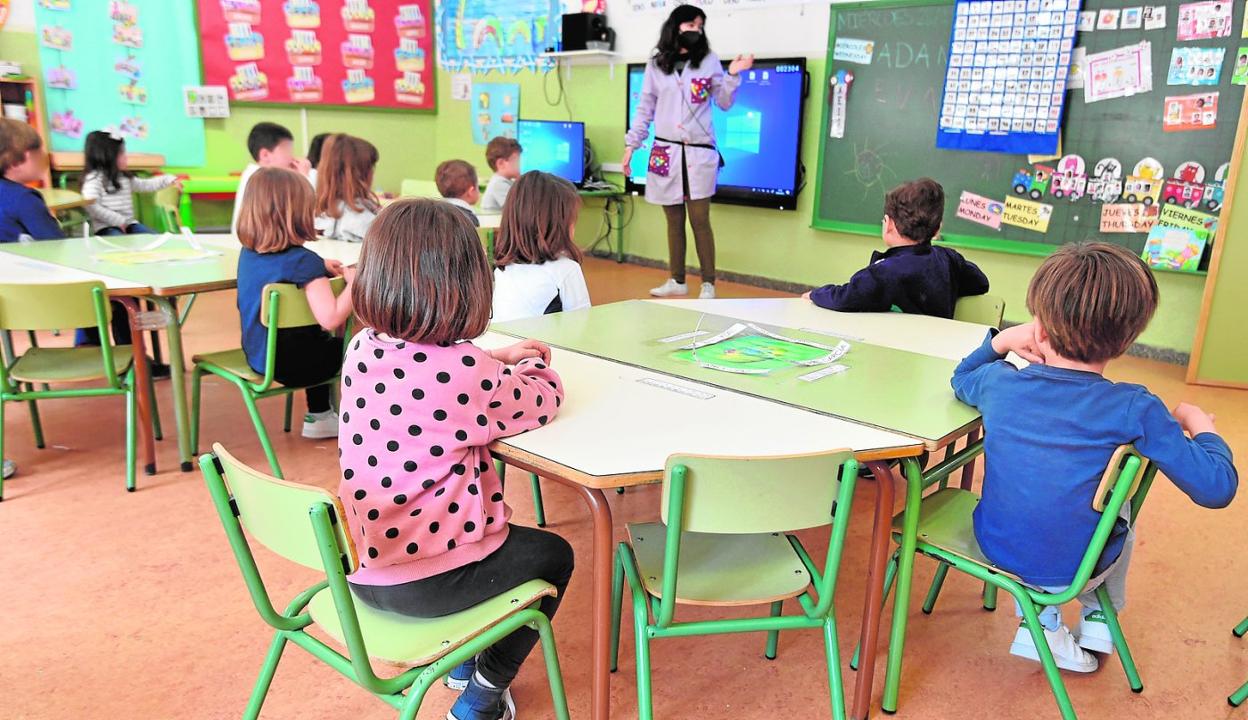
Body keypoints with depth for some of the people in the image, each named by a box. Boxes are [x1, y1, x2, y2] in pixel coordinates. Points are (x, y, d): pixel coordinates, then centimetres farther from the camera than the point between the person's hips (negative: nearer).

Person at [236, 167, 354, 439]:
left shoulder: (248, 252, -1)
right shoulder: (304, 260, -26)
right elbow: (331, 318, -36)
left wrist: (320, 269, 10)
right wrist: (354, 282, -23)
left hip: (257, 353, 8)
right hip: (288, 363, -8)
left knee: (322, 338, 34)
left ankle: (318, 417, 42)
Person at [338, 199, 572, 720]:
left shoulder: (362, 350, -3)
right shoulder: (464, 371, -23)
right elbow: (543, 403, -6)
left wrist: (499, 361, 13)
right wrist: (535, 366, 16)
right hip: (424, 582, -7)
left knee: (502, 534, 33)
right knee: (553, 555, 19)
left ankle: (463, 661, 46)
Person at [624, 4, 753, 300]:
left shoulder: (709, 61, 6)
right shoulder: (656, 65, 9)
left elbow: (724, 103, 8)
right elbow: (645, 109, 11)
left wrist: (732, 75, -8)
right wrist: (631, 143, 6)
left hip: (699, 153, -2)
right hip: (665, 153, 2)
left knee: (700, 220, -5)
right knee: (674, 221, 7)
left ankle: (708, 284, 2)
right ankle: (677, 281, 17)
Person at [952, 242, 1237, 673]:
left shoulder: (999, 383, -13)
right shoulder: (1136, 410, -22)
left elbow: (961, 379, 12)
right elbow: (1216, 487, -15)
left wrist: (1001, 341, 5)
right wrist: (1199, 424, 0)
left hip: (996, 549, 1)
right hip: (1073, 572, -1)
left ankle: (1041, 625, 28)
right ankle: (1098, 622, 39)